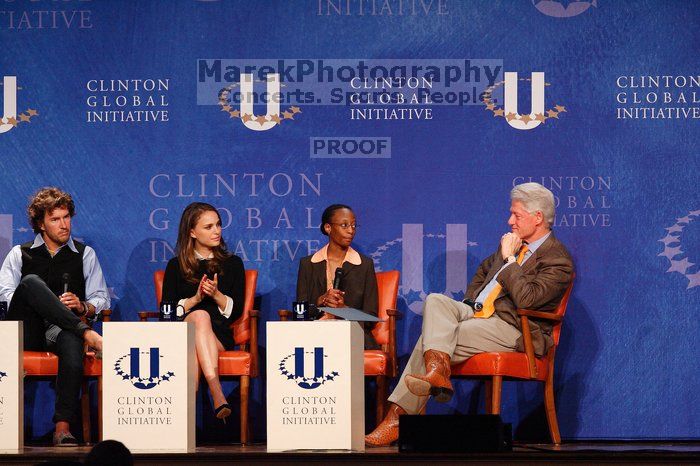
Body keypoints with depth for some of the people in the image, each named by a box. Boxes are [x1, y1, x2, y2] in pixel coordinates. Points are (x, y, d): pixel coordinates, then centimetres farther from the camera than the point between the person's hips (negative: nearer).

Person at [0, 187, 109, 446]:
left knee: (71, 341, -40)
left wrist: (83, 307, -7)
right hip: (25, 330, 0)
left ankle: (63, 427, -48)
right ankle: (86, 333, -36)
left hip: (59, 330, 0)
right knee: (31, 282, -30)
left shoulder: (85, 255, 23)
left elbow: (101, 299, 20)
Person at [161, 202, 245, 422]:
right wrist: (195, 299, -9)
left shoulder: (232, 264, 19)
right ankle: (218, 396, -56)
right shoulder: (176, 267, 17)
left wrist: (217, 295, -9)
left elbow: (237, 311, 10)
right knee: (200, 315, -38)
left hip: (219, 335, 1)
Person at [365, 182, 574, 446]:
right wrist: (468, 303, 22)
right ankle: (437, 370, -39)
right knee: (435, 301, -21)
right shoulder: (514, 243, 19)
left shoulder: (558, 260, -9)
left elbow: (526, 299, -25)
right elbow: (484, 270, 39)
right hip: (477, 313, 9)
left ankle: (397, 416, -25)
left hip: (511, 329, -9)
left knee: (429, 338, -23)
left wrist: (509, 258, -15)